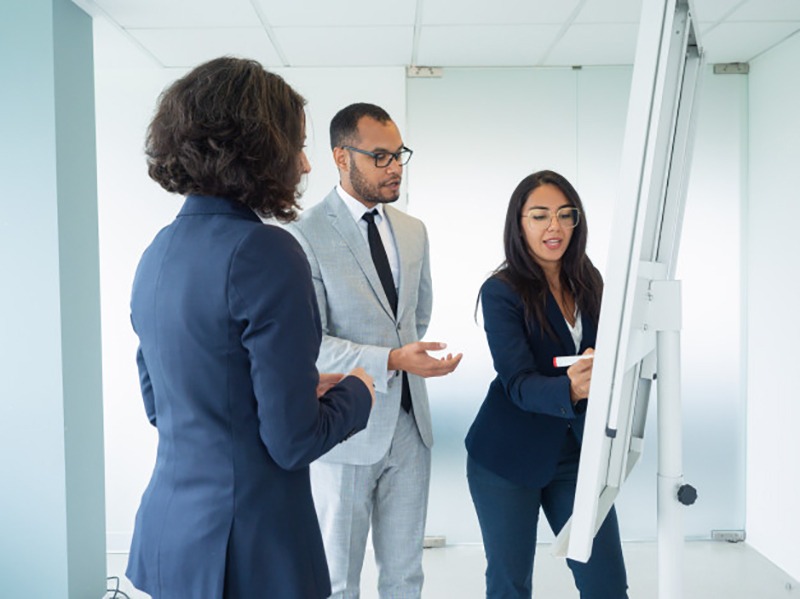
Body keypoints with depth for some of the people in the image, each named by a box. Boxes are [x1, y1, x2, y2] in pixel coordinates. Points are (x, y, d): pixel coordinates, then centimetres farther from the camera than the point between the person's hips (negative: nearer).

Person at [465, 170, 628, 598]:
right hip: (508, 458, -4)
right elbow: (518, 383, -22)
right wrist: (570, 389, -41)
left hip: (577, 453, 4)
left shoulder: (587, 282, 2)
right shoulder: (501, 291, -13)